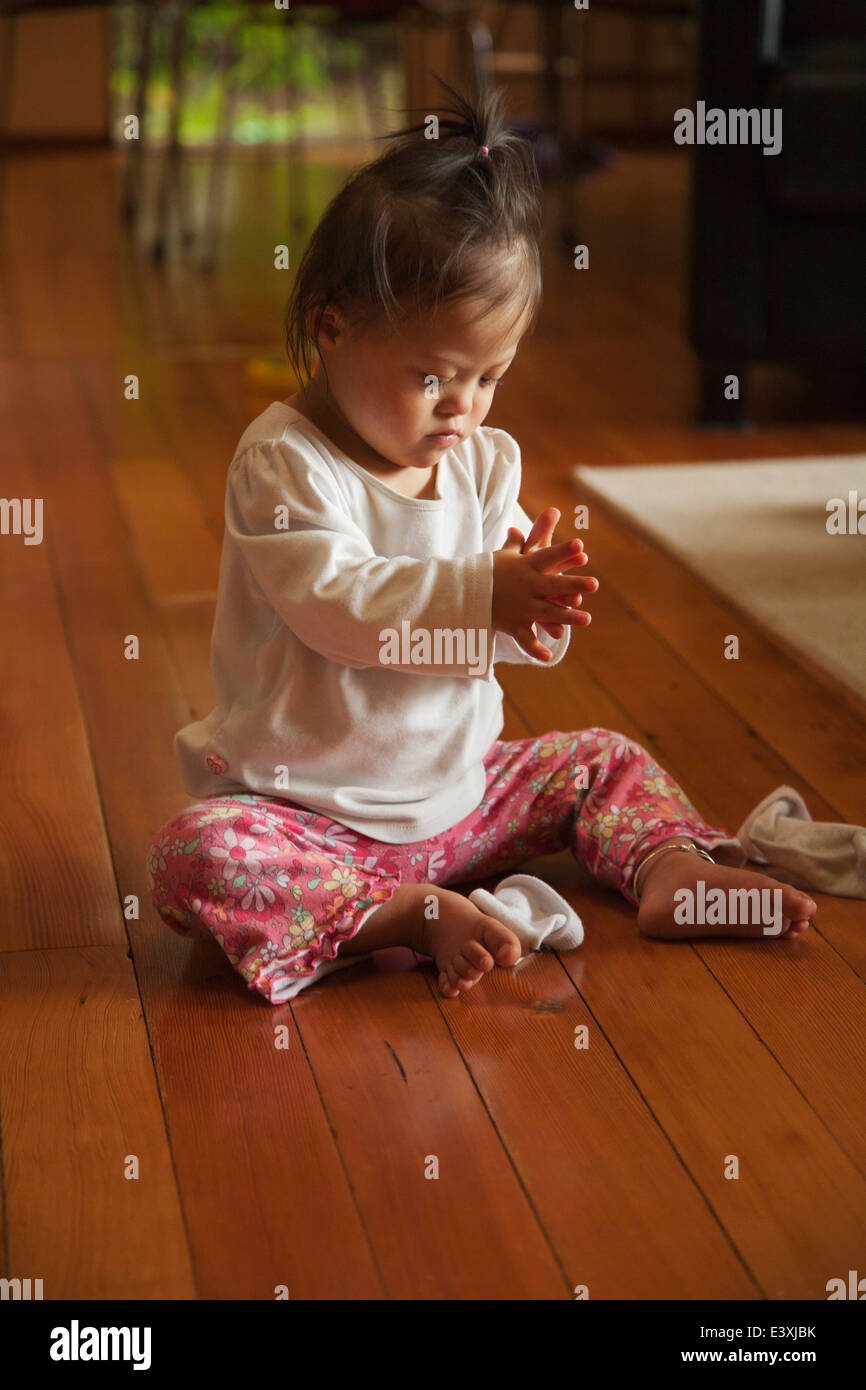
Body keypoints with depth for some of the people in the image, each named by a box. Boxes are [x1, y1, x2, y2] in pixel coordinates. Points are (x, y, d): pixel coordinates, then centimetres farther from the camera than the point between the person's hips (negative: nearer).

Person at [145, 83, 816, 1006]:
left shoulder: (482, 461, 3)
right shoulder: (283, 461, -16)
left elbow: (499, 631, 2)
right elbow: (332, 601, -29)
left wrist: (532, 603, -23)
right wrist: (480, 592, -38)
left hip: (458, 787, 6)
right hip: (311, 812, -5)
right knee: (194, 858, -33)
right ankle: (411, 917, -32)